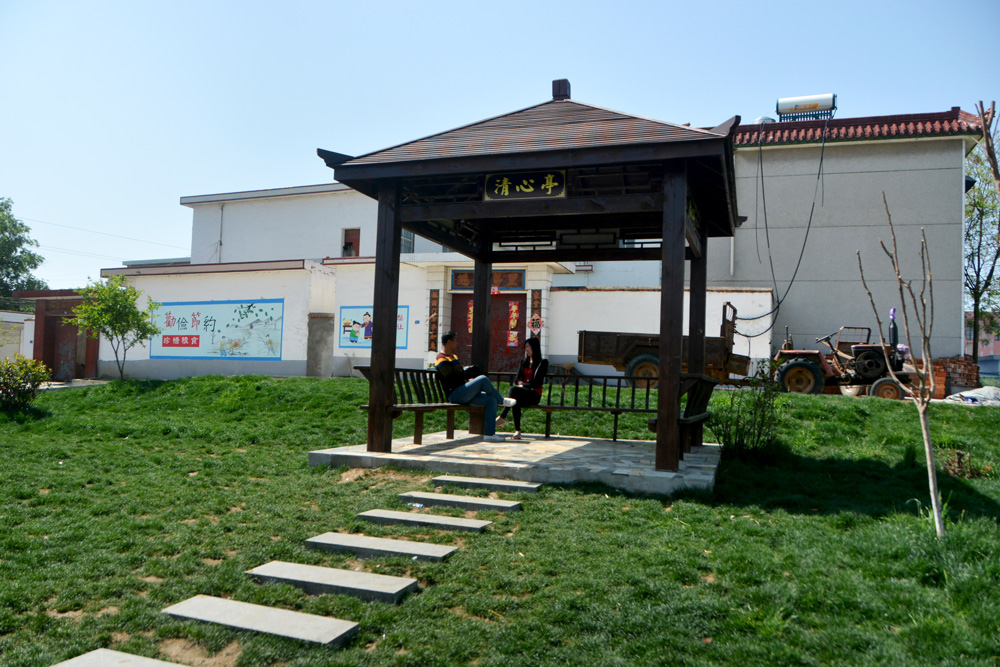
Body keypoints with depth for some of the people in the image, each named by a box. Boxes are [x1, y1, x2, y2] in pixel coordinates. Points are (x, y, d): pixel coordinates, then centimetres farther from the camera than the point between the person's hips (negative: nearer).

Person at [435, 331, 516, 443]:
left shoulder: (453, 356, 24)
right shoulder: (442, 360, -9)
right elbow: (452, 382, -17)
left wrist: (469, 381, 8)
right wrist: (468, 381, -5)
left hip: (465, 394, 10)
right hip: (455, 395, -10)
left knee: (492, 400, -6)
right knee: (483, 379, -25)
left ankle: (489, 434, -9)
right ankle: (502, 400, -2)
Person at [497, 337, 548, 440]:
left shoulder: (543, 363, 3)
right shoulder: (524, 362, 23)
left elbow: (537, 383, -6)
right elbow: (517, 379, 16)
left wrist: (523, 385, -8)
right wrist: (520, 383, -7)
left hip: (534, 394, -5)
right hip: (522, 392, 5)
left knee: (514, 389, -35)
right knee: (516, 401, -35)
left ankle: (502, 418, -37)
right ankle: (517, 431, -41)